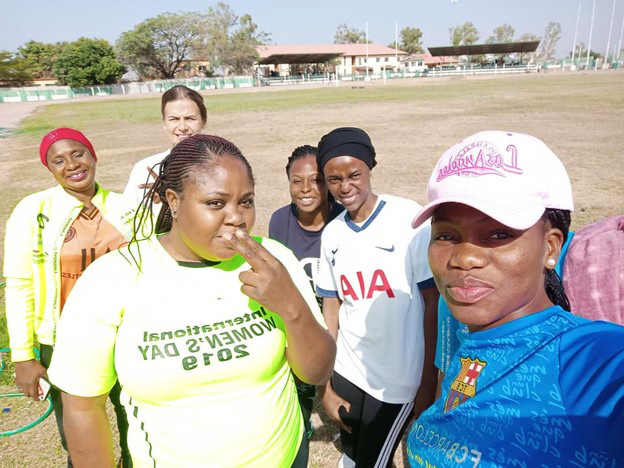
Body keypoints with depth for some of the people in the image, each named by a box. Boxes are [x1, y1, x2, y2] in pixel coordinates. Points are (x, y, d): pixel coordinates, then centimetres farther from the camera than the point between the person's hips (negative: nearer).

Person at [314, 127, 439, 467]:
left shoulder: (411, 219, -13)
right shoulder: (331, 234, 1)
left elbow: (434, 303, -10)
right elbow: (331, 309, 6)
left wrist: (428, 385, -8)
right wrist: (325, 385, 6)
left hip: (399, 382, -4)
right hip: (345, 374, 4)